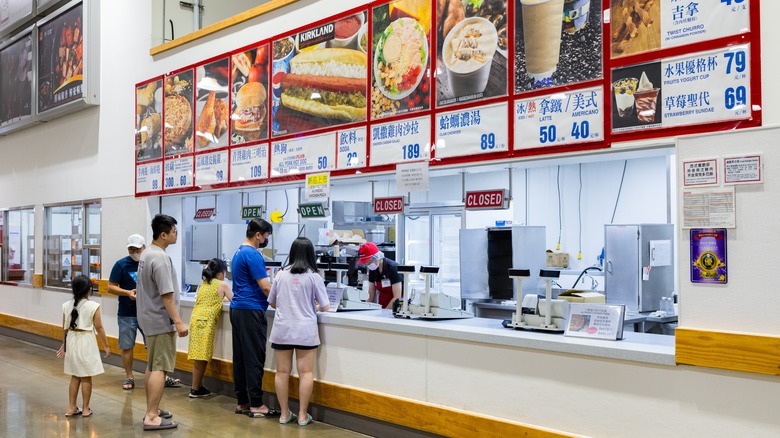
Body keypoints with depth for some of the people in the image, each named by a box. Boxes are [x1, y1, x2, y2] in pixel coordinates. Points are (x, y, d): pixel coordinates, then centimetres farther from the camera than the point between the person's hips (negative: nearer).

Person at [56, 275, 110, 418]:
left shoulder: (67, 306, 0)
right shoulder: (93, 306, -13)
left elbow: (65, 328, 8)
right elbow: (99, 328, -9)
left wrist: (64, 344, 23)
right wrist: (106, 345, 0)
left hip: (72, 342, 4)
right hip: (86, 342, -4)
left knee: (75, 377, 15)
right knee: (86, 378, 5)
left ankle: (72, 407, 19)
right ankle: (85, 409, 12)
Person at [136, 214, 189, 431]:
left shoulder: (146, 254, 11)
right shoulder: (160, 258, -21)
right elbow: (166, 295, -24)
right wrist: (179, 322, -22)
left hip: (150, 318, 10)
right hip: (161, 321, -10)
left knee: (152, 366, 17)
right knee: (160, 368, -7)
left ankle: (152, 409, 25)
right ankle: (152, 417, -7)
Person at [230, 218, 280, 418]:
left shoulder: (239, 252, 17)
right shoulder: (252, 255, -14)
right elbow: (265, 288, -17)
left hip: (237, 309, 10)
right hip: (251, 311, -10)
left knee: (240, 357, 10)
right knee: (255, 359, -5)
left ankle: (242, 402, 15)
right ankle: (256, 405, -2)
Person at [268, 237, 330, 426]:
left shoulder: (281, 274, 5)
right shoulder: (313, 276, -3)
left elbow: (272, 303, 16)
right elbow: (325, 307, 1)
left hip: (282, 330, 3)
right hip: (304, 331, -3)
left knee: (282, 372, 8)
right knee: (305, 372, 3)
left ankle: (284, 413, 15)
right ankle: (302, 415, 5)